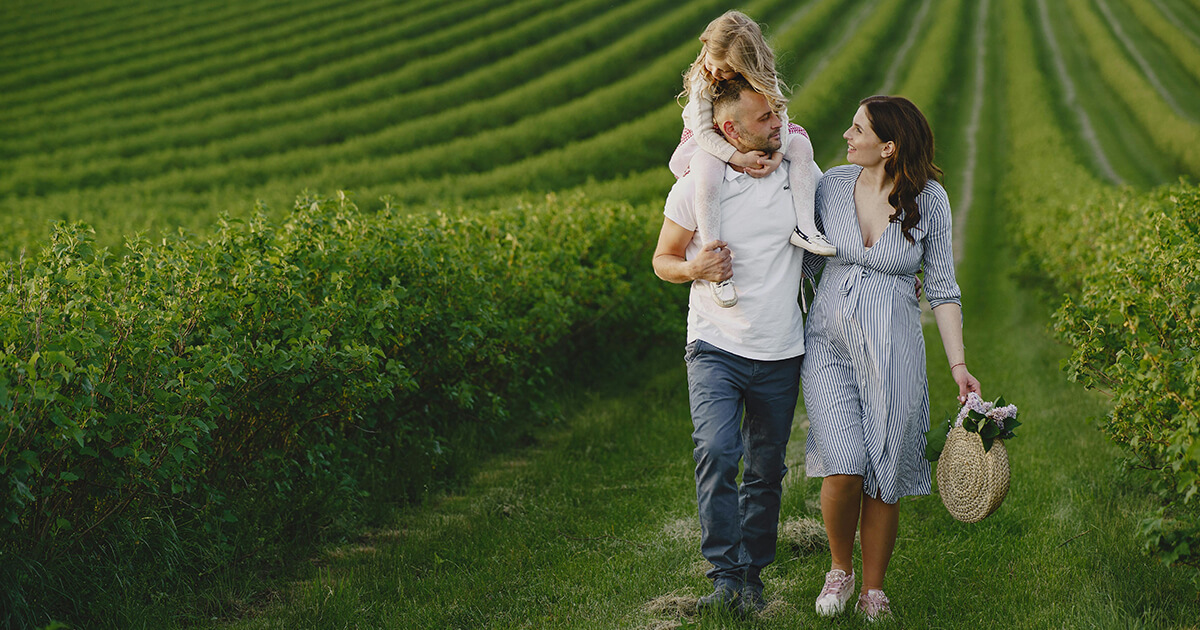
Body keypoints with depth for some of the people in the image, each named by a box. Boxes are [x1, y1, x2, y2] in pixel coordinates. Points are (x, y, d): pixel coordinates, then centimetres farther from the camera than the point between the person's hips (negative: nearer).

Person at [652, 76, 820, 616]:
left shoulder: (802, 175, 1)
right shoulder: (695, 187, -7)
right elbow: (663, 260, 5)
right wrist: (694, 268, -17)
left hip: (780, 355, 3)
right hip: (715, 348, -3)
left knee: (766, 470, 9)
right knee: (716, 453, -21)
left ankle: (752, 574, 23)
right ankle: (724, 576, -14)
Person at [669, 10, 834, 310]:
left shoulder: (763, 79, -12)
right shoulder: (701, 80, -22)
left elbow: (779, 119, -14)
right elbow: (704, 132, -26)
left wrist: (777, 156, -32)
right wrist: (740, 158, -35)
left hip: (750, 147, 5)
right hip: (704, 146, -5)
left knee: (800, 143, -12)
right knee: (708, 167, -39)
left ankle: (803, 225, -16)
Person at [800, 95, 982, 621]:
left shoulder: (929, 201, -5)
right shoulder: (833, 184, -1)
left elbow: (942, 290, 1)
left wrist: (959, 365, -4)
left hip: (892, 351, -1)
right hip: (830, 343, 1)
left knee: (883, 479, 2)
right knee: (843, 470, -12)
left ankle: (873, 591, 21)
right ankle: (840, 567, 15)